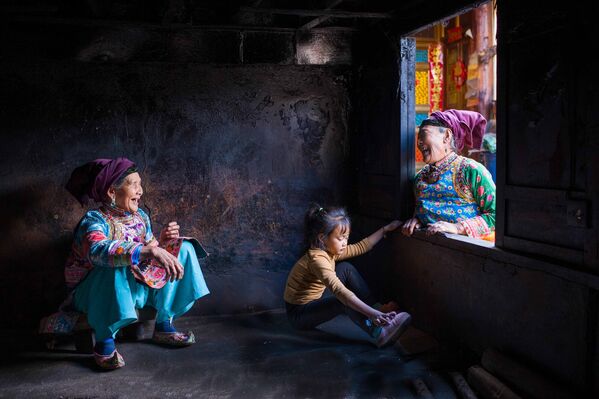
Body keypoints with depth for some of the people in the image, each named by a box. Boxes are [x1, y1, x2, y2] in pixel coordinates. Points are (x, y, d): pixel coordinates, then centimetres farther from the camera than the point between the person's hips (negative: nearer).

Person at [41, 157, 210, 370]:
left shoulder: (140, 217, 0)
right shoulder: (94, 221, -22)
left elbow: (149, 253, 9)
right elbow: (98, 251, -46)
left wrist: (162, 241, -14)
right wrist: (150, 250, -57)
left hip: (132, 288, 7)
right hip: (94, 293, -7)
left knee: (183, 249, -2)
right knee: (116, 267, -41)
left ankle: (164, 324, -1)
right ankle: (104, 341, -22)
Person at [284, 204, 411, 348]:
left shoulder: (331, 251, -1)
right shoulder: (317, 258, -29)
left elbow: (361, 246, 12)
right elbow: (340, 291, -42)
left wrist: (385, 229, 13)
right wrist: (372, 313, -49)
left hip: (313, 304, 9)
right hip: (299, 313, -9)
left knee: (345, 269, -1)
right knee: (346, 301, -28)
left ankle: (376, 305, -2)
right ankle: (379, 332, -25)